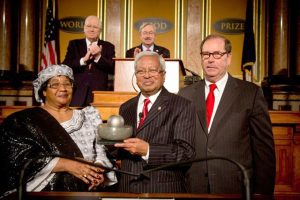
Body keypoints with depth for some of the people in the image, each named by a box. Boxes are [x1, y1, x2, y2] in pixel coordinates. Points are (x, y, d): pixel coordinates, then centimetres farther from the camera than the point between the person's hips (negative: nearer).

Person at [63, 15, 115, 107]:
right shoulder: (74, 44, 11)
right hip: (77, 94, 0)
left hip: (99, 93, 0)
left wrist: (99, 56, -14)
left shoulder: (108, 47, 10)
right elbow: (65, 67, -1)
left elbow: (113, 69, -1)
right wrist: (84, 59, -14)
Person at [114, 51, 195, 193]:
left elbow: (185, 152, -15)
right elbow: (122, 149, 12)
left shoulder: (181, 106, -7)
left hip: (163, 191, -4)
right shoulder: (125, 108, 10)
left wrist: (147, 150, -24)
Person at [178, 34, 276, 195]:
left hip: (236, 187, -2)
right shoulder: (185, 94, 5)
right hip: (192, 188, 2)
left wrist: (262, 192, -4)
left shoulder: (251, 93, -2)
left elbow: (264, 147, -2)